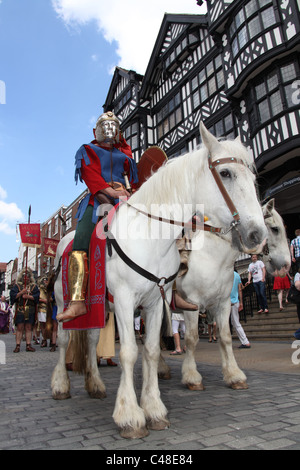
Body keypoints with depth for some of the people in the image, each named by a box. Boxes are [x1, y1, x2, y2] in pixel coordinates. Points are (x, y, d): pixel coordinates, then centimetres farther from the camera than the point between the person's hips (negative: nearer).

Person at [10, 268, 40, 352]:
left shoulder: (34, 286, 12)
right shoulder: (17, 285, 11)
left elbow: (37, 296, -1)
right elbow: (13, 295, -1)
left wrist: (28, 296, -12)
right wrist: (21, 292, -13)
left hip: (30, 310, 1)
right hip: (20, 310, -1)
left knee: (29, 328, 3)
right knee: (20, 328, -3)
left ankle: (28, 345, 8)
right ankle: (18, 346, 3)